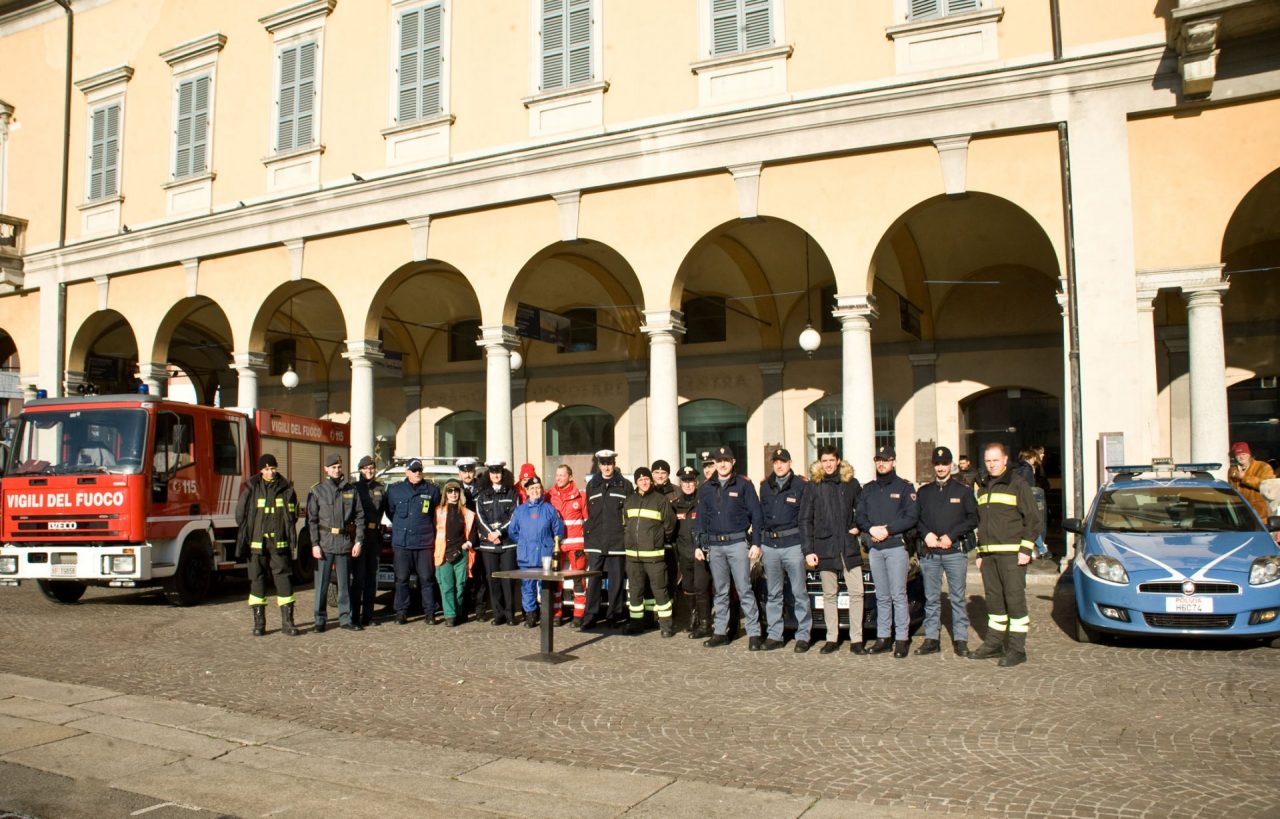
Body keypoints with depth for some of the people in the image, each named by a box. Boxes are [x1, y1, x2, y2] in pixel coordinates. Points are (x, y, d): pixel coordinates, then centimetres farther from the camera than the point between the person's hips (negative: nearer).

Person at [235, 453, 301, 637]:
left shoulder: (286, 489, 5)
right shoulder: (251, 489, 2)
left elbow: (292, 518, 8)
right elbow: (240, 516, 2)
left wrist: (293, 542, 2)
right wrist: (243, 543, -3)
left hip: (279, 544, 0)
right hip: (257, 544, 0)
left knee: (284, 580, -1)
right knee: (257, 581, 6)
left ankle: (287, 622, 5)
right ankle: (259, 623, 15)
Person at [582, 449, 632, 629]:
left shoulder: (625, 485, 3)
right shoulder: (592, 485, 12)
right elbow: (588, 513, 15)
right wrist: (587, 533, 8)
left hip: (617, 541, -2)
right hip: (595, 541, 2)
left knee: (616, 579, 3)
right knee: (593, 579, 1)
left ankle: (614, 615, 13)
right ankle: (591, 615, 7)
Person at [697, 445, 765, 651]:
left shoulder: (743, 485, 0)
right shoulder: (706, 488, 11)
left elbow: (755, 515, -1)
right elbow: (701, 518, 13)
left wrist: (756, 543, -7)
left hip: (738, 543, -4)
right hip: (715, 545, 4)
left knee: (744, 590, -6)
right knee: (720, 591, 10)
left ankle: (754, 633, -2)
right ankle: (721, 632, 17)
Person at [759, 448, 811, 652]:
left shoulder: (801, 485, -1)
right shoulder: (765, 486, 13)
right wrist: (759, 540, 8)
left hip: (793, 543, -4)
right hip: (770, 545, 4)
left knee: (799, 593, -1)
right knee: (773, 593, 10)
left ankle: (803, 636, 6)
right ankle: (774, 635, 16)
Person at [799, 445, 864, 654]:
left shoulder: (851, 483, 6)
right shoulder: (813, 486, 3)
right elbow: (805, 520, 2)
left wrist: (857, 526, 1)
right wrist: (808, 550, -4)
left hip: (849, 547, 1)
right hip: (825, 548, -1)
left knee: (856, 593, -2)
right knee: (829, 595, 6)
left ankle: (856, 639, 4)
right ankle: (832, 639, 12)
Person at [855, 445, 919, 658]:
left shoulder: (904, 487, 2)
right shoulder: (868, 489, 17)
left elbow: (912, 517, -6)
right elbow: (860, 516, 13)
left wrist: (888, 530, -14)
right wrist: (871, 529, -7)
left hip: (896, 546, -4)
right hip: (874, 548, 5)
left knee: (898, 595, -7)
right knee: (882, 596, 8)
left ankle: (902, 638, -2)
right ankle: (883, 637, 13)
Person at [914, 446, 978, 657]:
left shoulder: (963, 491, 7)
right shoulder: (923, 492, 14)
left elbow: (973, 519, 1)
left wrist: (951, 536, -9)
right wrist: (926, 534, -7)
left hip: (955, 551, -2)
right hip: (930, 552, 2)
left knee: (958, 597, -1)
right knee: (931, 598, 5)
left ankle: (960, 639, 5)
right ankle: (931, 639, 10)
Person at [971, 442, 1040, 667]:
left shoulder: (1017, 484, -3)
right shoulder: (983, 488, 18)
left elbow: (1032, 519, -5)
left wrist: (1026, 549, -13)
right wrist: (980, 552, 18)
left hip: (1011, 553, -6)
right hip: (989, 554, 7)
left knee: (1015, 599, -5)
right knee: (994, 600, 11)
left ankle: (1017, 649, -2)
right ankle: (994, 643, 19)